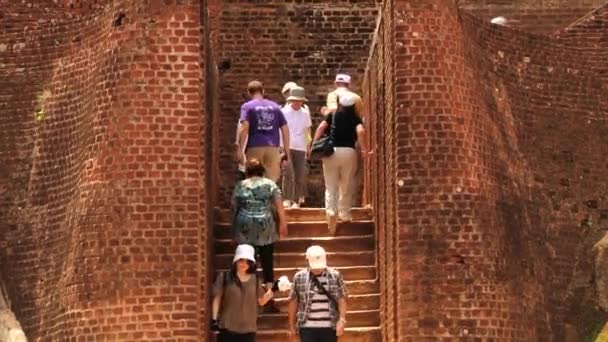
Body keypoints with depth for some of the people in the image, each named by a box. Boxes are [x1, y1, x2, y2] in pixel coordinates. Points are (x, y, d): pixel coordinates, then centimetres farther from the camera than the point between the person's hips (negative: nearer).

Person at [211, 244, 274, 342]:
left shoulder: (255, 280, 7)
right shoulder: (224, 277, -1)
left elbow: (261, 301, 9)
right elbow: (217, 298, 0)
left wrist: (272, 290, -5)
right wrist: (214, 319, -7)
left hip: (248, 328, 3)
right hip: (227, 327, -3)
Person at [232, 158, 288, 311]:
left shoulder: (240, 186, 8)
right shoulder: (270, 184, 5)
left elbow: (234, 207, 12)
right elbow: (279, 206, -2)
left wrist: (235, 228, 21)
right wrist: (283, 223, 2)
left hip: (244, 227, 1)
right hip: (265, 227, -1)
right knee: (267, 261, 3)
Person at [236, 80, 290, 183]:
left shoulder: (247, 106, 5)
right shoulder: (275, 106, 15)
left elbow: (244, 128, -10)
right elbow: (285, 129, 12)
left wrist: (240, 149, -12)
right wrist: (287, 151, 16)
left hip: (254, 148, -2)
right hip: (273, 148, 2)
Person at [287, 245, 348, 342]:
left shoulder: (335, 276, -1)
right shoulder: (299, 277, 0)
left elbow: (342, 299, -1)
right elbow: (293, 302, 6)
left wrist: (342, 320, -13)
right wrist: (292, 326, 7)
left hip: (329, 327, 0)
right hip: (307, 327, 0)